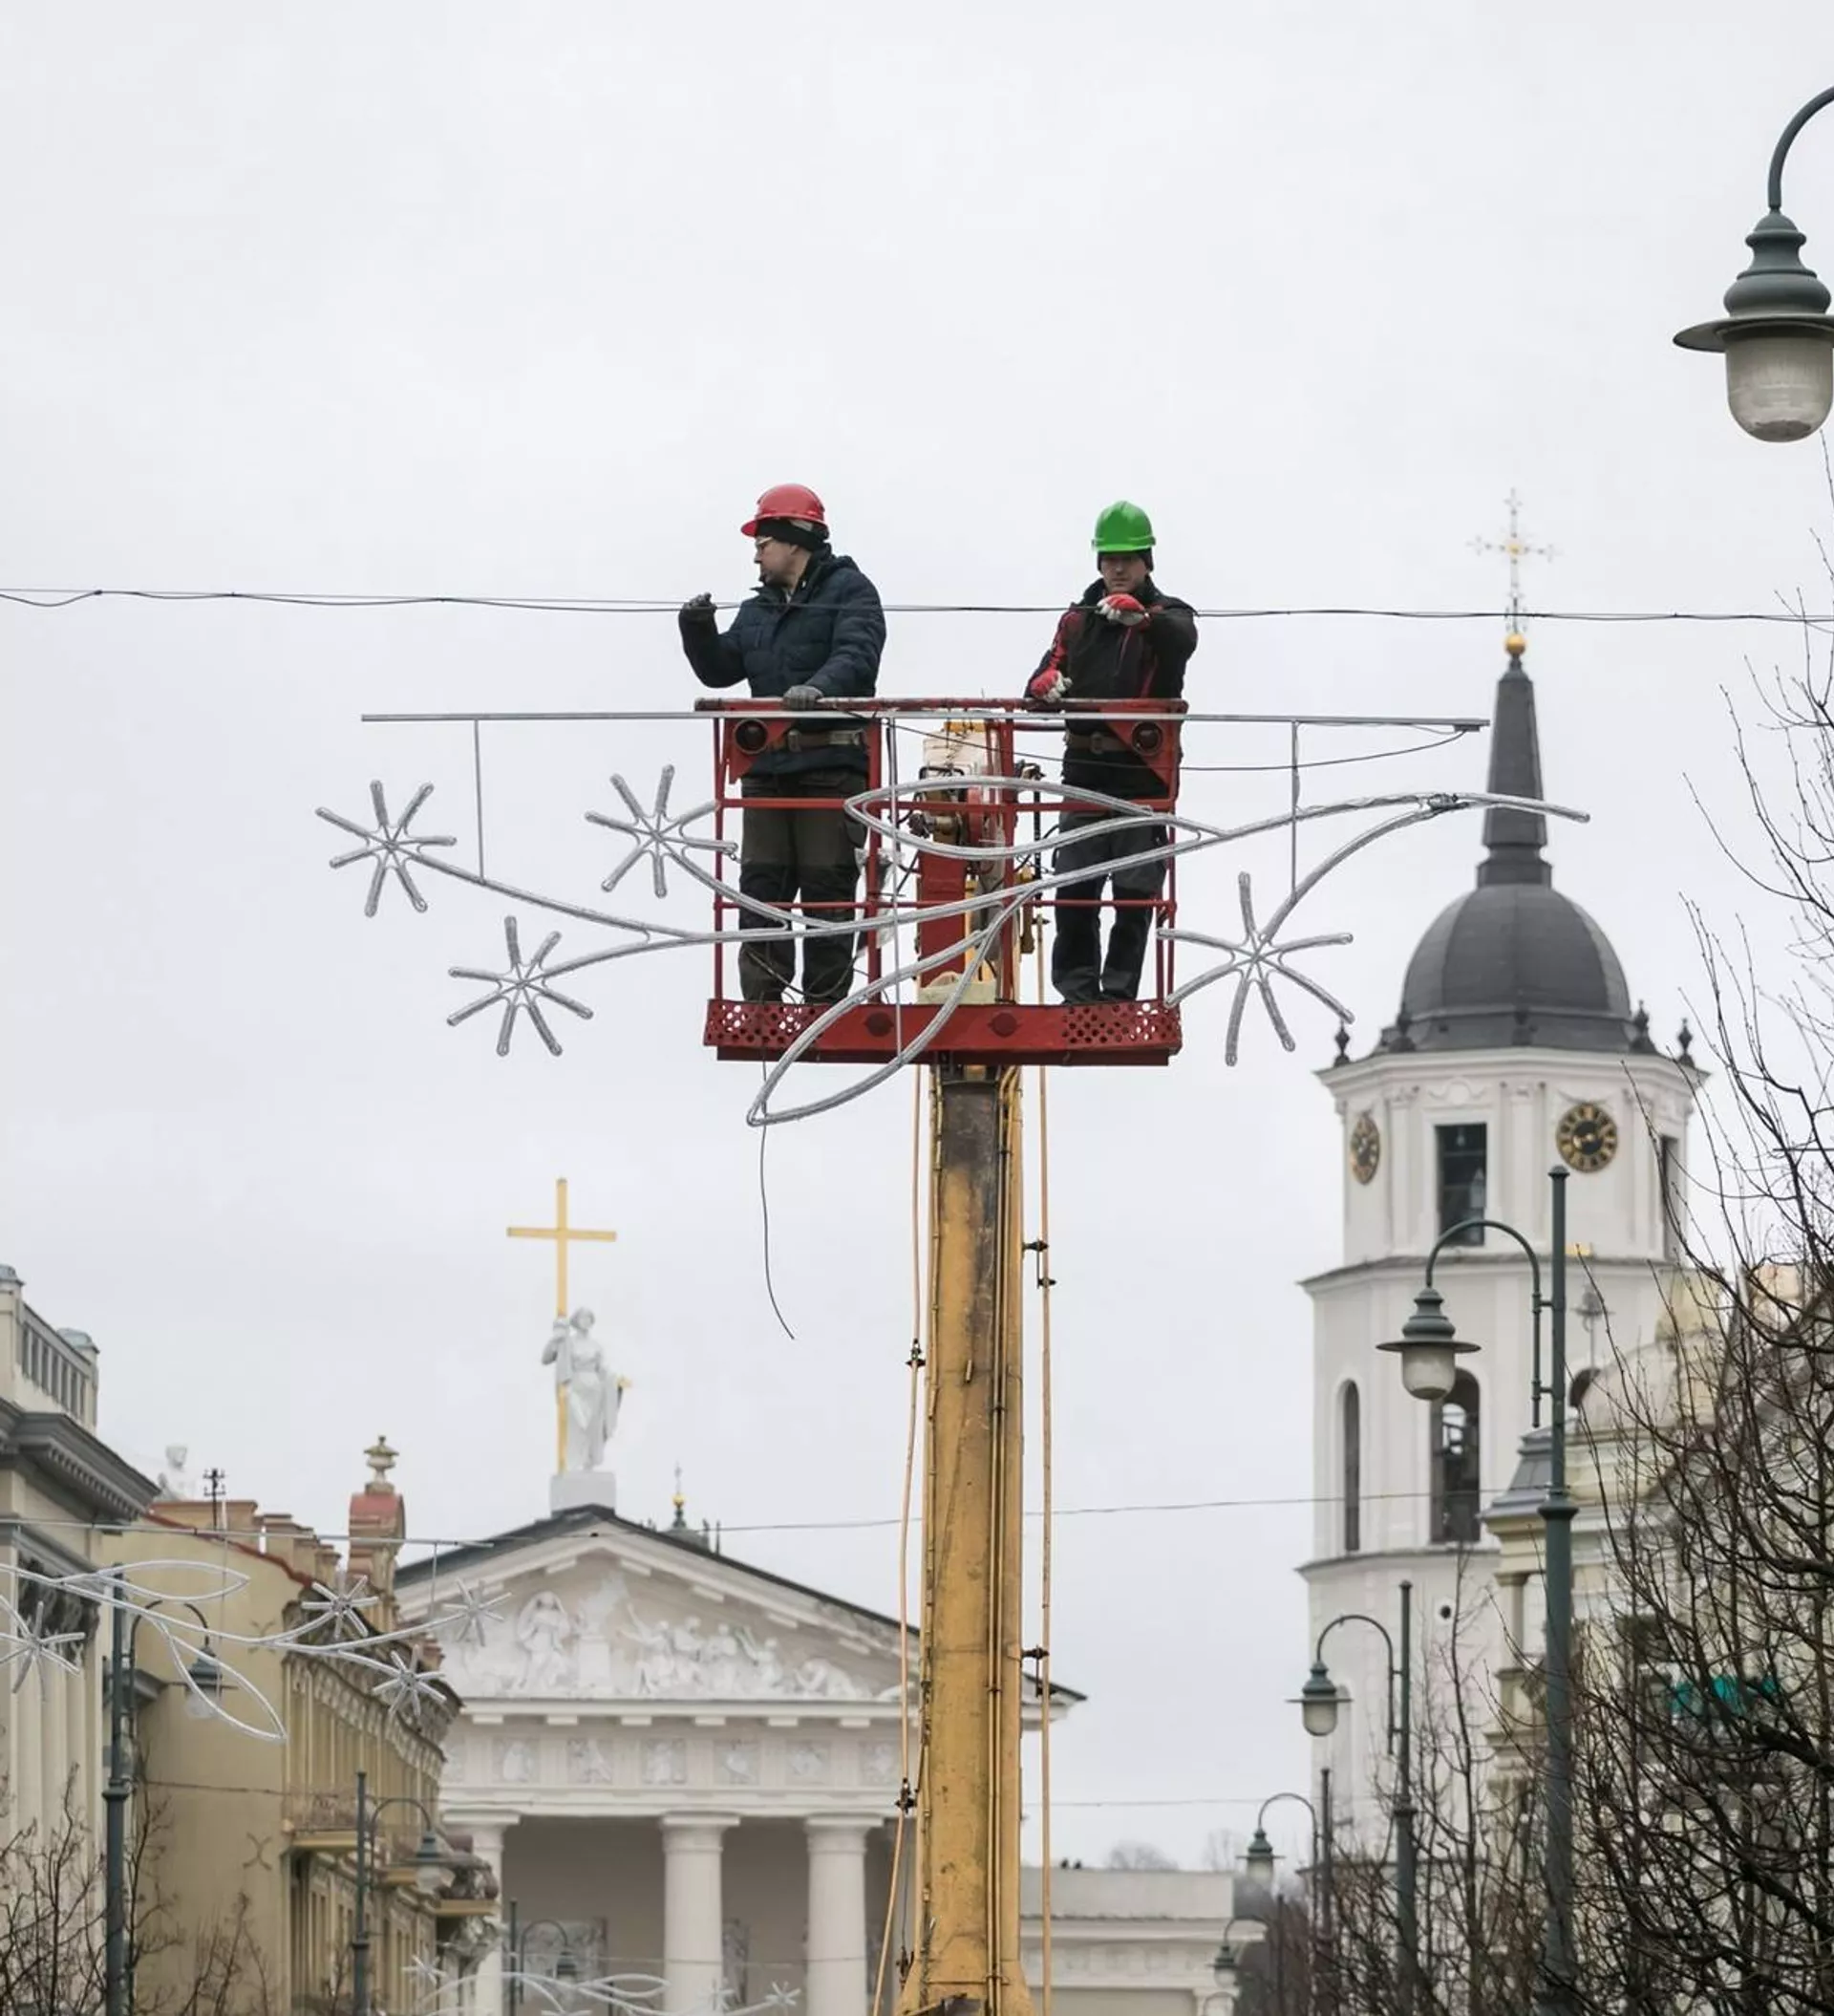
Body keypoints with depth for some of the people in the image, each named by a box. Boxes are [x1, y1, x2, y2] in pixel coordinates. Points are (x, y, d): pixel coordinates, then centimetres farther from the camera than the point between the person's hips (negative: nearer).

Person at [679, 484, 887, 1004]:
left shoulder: (849, 591, 0)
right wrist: (698, 630, -1)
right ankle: (761, 1004, 5)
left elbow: (857, 656, -15)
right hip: (768, 766, 7)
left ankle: (825, 1005, -1)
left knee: (827, 890, -5)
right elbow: (720, 669, 17)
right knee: (761, 885, 3)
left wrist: (818, 688, -33)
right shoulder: (757, 612, 22)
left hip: (831, 767, -7)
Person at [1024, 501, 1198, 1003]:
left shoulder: (1167, 615, 5)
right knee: (1074, 888, 0)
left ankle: (1119, 990, 3)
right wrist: (1044, 684, -19)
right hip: (1085, 769, 3)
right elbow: (1054, 666, 7)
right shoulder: (1078, 619, 17)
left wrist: (1141, 617, -41)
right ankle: (1077, 989, 6)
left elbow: (1183, 639, -19)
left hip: (1143, 771, -3)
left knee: (1135, 891, -1)